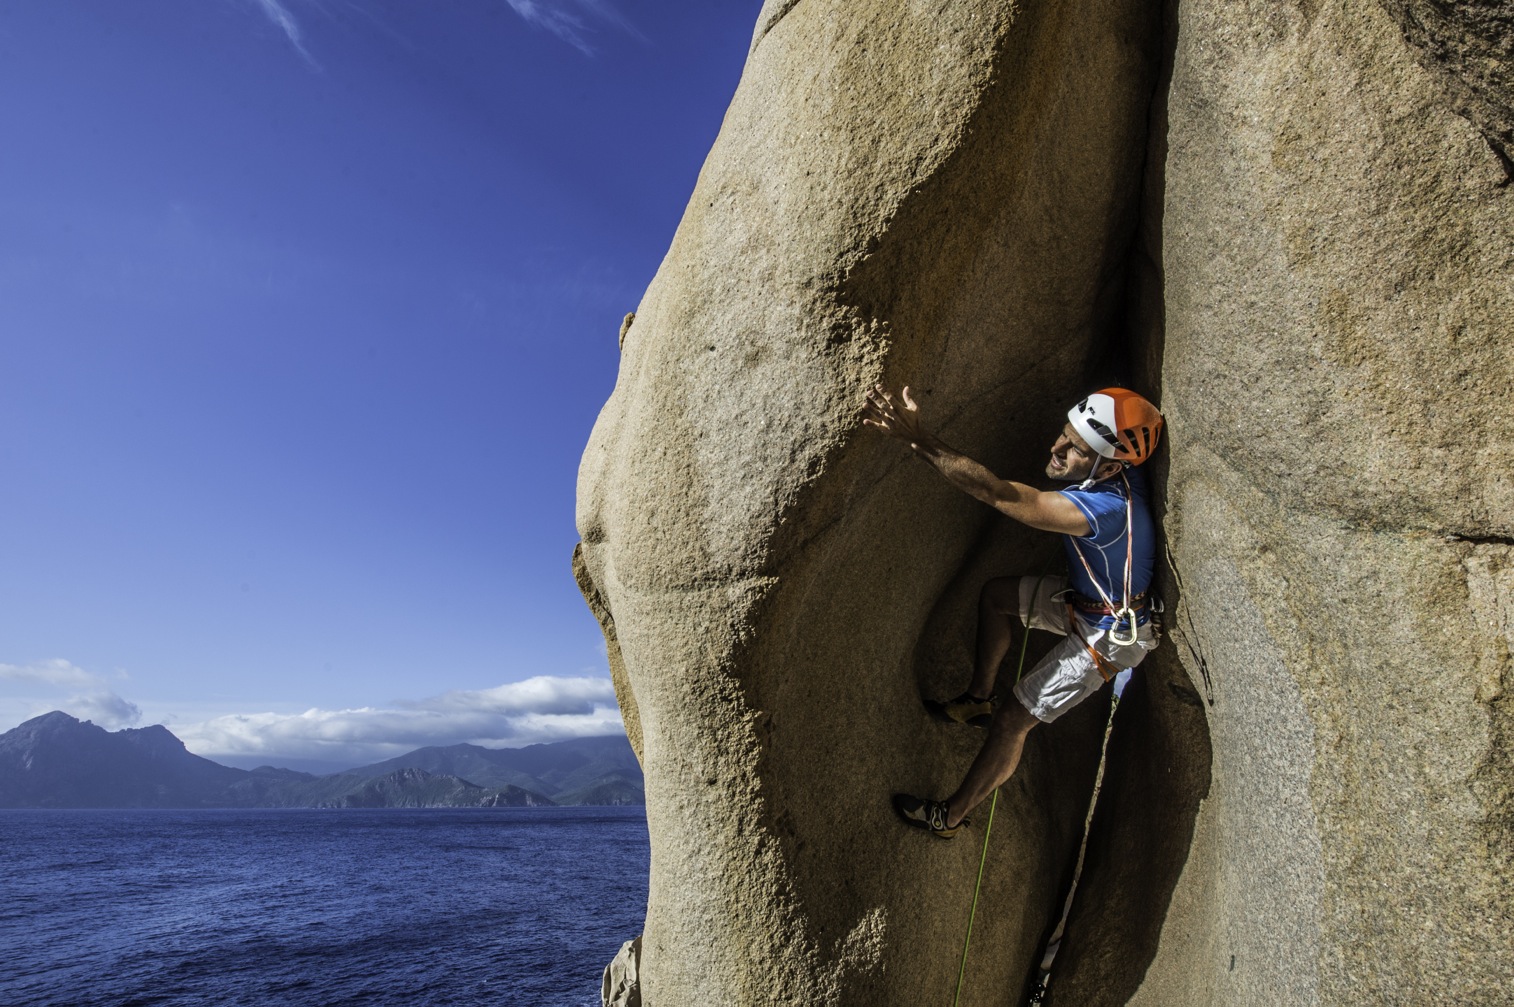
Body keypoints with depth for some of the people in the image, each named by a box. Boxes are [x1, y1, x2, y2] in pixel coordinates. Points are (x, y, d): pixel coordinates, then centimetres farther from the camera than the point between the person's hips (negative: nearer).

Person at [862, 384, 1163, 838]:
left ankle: (949, 816, 15)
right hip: (1084, 598, 9)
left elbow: (1002, 495, -44)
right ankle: (979, 699, 29)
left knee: (1012, 721, -4)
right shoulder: (1118, 472, -16)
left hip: (1108, 634, -9)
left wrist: (920, 439, -47)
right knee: (995, 595, 15)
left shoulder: (1108, 509, -40)